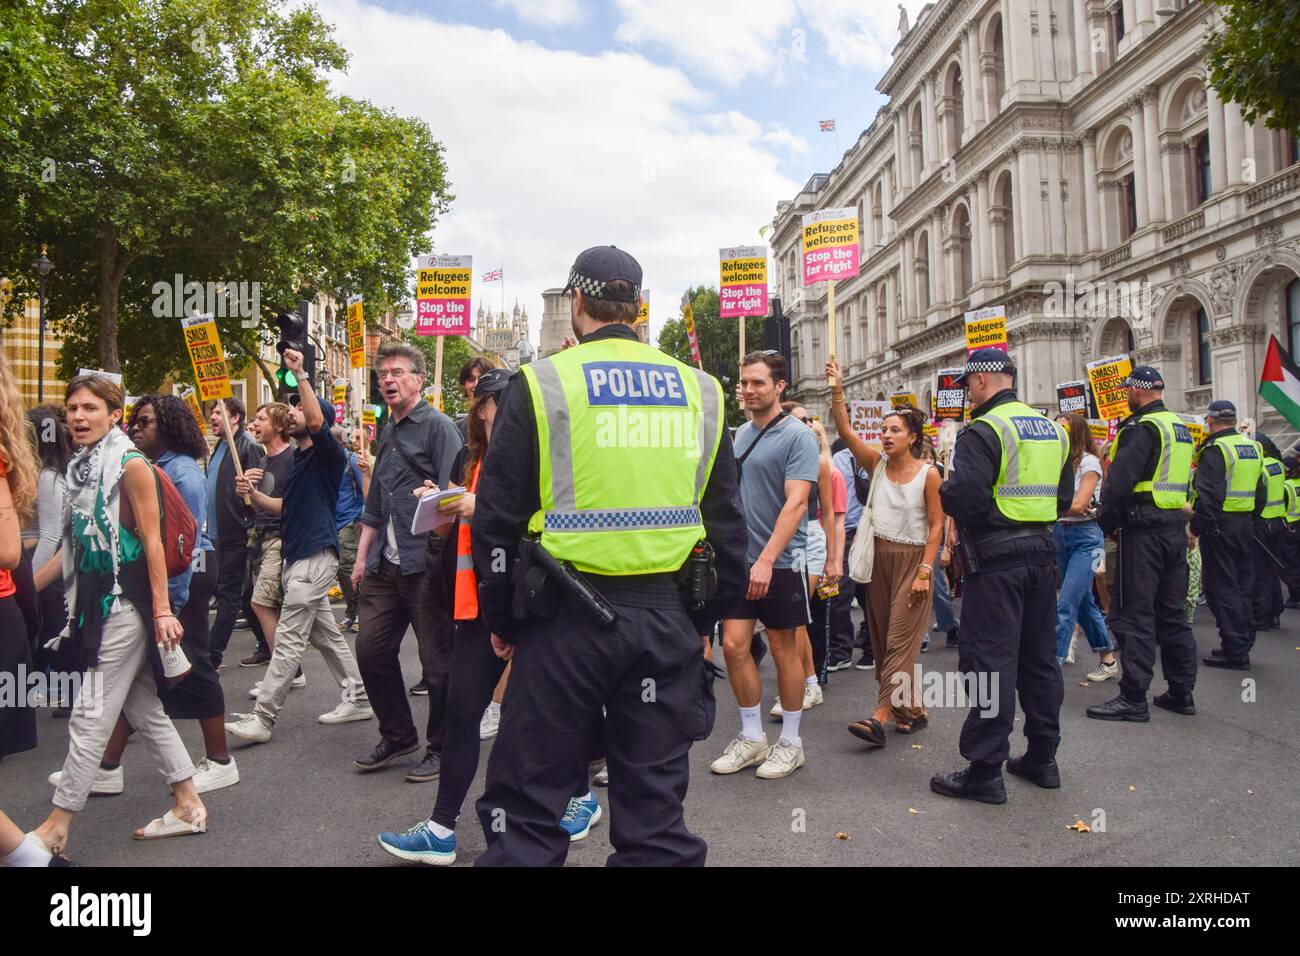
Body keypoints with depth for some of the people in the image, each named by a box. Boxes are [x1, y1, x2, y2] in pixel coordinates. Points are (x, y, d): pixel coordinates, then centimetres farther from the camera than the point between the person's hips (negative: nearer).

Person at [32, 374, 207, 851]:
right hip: (97, 603, 9)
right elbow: (75, 545, 17)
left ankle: (57, 825, 10)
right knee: (144, 710, 13)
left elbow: (152, 541, -15)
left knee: (89, 716, -1)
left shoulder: (130, 465, -12)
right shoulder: (83, 467, 12)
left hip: (125, 605, -9)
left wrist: (161, 609, -19)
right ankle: (188, 805, 22)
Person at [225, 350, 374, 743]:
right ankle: (358, 697, 23)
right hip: (298, 556, 10)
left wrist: (300, 374, -30)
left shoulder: (327, 454, -9)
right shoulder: (298, 458, 18)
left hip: (315, 557, -10)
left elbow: (318, 420, -30)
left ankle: (262, 718, -4)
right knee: (325, 633, 14)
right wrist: (254, 494, 8)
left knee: (289, 639, -7)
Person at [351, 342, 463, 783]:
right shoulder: (388, 434, 19)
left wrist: (440, 531, -30)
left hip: (425, 564, -8)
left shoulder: (438, 426, -5)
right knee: (371, 650, 9)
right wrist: (362, 557, 20)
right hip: (385, 565, 8)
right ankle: (397, 735, 26)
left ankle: (440, 748, 17)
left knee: (437, 660, 2)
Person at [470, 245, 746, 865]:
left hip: (567, 616, -3)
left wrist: (499, 618, 8)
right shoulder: (698, 391, 8)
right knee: (655, 803, 15)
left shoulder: (541, 384, -3)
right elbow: (726, 521, 11)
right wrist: (706, 618, 18)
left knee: (526, 804, 10)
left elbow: (497, 517, -3)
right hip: (668, 618, 4)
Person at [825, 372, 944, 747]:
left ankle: (880, 717, -15)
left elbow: (936, 526, -8)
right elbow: (846, 431, -7)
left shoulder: (928, 474, -8)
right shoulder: (877, 464, 4)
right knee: (882, 639, 9)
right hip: (879, 558, 6)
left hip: (912, 560, -5)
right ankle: (912, 710, 21)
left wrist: (925, 572, -15)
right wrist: (837, 391, -18)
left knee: (900, 640, -8)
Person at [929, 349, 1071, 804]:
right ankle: (1042, 757, 26)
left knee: (990, 660, -3)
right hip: (1042, 553, 8)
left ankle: (986, 769, 1)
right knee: (1039, 655, 15)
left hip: (996, 558, -8)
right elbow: (1064, 496, 19)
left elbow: (963, 497, -23)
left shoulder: (984, 431, -14)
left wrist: (944, 489, -3)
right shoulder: (1052, 429, 13)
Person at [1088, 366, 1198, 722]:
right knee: (1172, 612, 14)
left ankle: (1133, 698, -4)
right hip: (1176, 528, 9)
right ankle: (1181, 691, 21)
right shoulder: (1181, 428, 17)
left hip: (1143, 530, -9)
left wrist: (1106, 522, -8)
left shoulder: (1141, 428, -12)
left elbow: (1119, 481, -20)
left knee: (1134, 613, -6)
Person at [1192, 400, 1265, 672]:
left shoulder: (1215, 450, -14)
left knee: (1222, 589, -3)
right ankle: (1244, 644, 24)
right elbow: (1261, 492, 17)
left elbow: (1209, 496, -21)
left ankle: (1234, 651, -2)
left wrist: (1196, 527, -16)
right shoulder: (1253, 448, 12)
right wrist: (1251, 520, 21)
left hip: (1220, 527, -8)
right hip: (1246, 525, 8)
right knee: (1243, 586, 15)